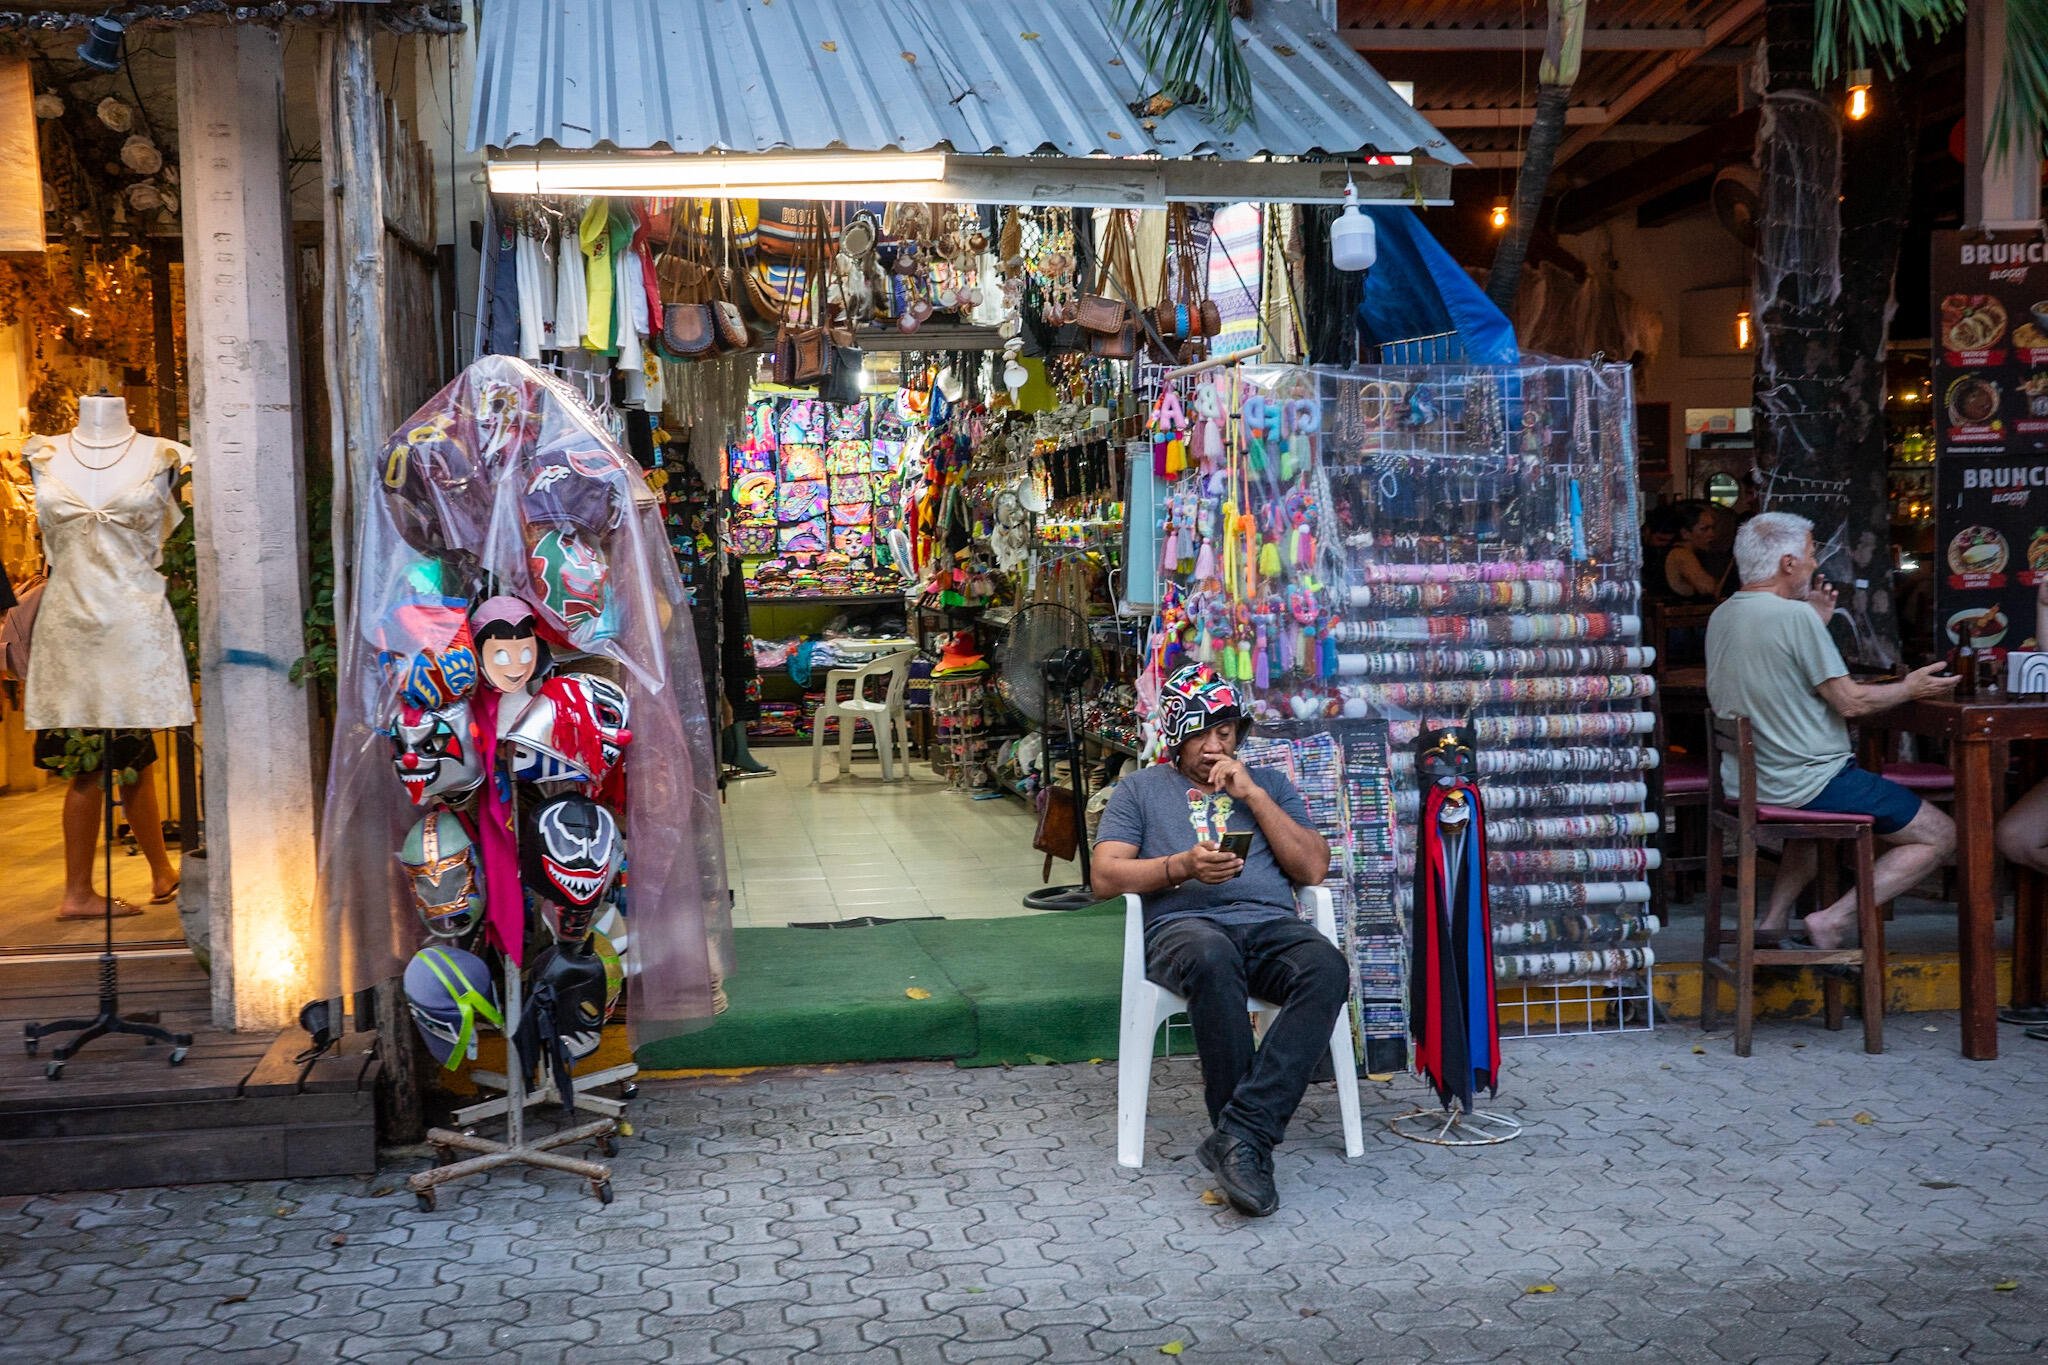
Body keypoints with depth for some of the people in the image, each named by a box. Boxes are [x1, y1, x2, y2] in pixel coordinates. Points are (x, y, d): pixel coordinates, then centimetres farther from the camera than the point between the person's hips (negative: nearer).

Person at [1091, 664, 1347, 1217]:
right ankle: (1251, 1148, -35)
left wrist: (1252, 793, 5)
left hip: (1272, 924, 2)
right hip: (1184, 923, -2)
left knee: (1327, 968, -35)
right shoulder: (1140, 788, 22)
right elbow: (1106, 876, 8)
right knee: (1213, 959, -41)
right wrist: (1183, 867, -9)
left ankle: (1238, 1134, -39)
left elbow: (1314, 869, 13)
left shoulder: (1269, 784, 26)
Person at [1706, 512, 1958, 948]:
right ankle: (1834, 920, -6)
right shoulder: (1795, 616, -19)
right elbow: (1850, 702, -15)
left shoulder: (1720, 616, 7)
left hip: (1743, 782, 9)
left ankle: (1773, 922, 26)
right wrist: (1910, 689, 1)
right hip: (1808, 782, -9)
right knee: (1939, 835, 2)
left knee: (1819, 813, 39)